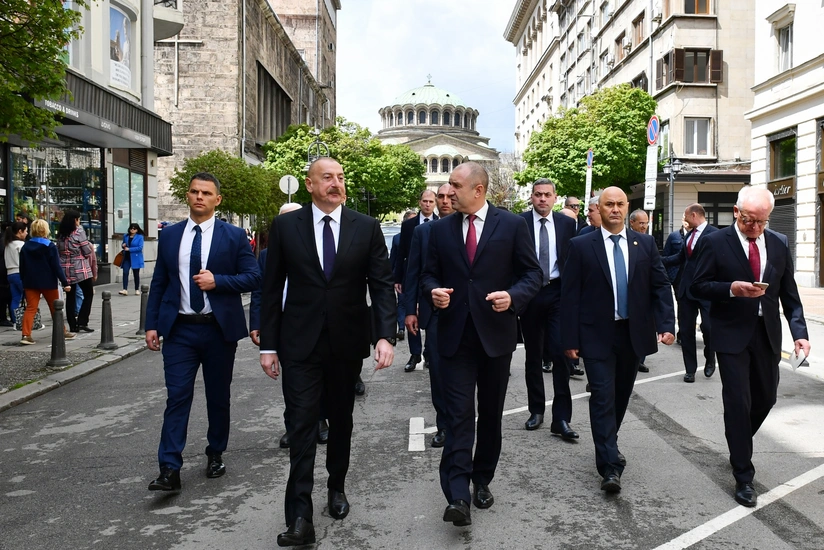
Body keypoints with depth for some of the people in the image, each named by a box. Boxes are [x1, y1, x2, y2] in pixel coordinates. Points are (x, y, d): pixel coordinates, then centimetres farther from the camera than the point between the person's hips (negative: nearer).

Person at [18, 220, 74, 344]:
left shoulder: (25, 247, 4)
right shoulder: (50, 246, -10)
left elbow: (22, 267, 8)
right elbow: (56, 266, -12)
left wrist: (24, 281, 17)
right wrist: (65, 283, -10)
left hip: (30, 283, 4)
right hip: (48, 282, -4)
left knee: (30, 308, 2)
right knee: (55, 308, 10)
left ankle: (26, 335, -11)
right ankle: (62, 332, 21)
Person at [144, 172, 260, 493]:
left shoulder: (234, 236, -1)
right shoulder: (169, 235, 7)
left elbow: (253, 277, -4)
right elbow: (159, 283, 9)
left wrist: (217, 281, -18)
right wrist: (152, 324, 3)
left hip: (219, 329, -1)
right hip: (180, 329, 1)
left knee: (218, 397, 11)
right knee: (177, 397, -3)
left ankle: (215, 455, 29)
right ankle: (170, 470, -1)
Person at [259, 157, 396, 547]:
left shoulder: (366, 227, 0)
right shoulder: (285, 226, -1)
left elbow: (382, 284, -3)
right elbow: (272, 288, 1)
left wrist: (385, 335, -15)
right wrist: (268, 344, 0)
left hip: (347, 342, 2)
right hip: (300, 342, -1)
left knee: (341, 420, 16)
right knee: (302, 424, -4)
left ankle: (337, 487, 38)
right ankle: (300, 518, 2)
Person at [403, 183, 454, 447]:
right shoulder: (422, 231, 5)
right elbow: (412, 272, 5)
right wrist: (410, 310, 0)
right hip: (434, 311, 1)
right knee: (438, 371, 4)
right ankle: (444, 424, 17)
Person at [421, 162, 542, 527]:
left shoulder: (513, 225, -2)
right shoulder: (441, 229, 6)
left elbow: (532, 274, 0)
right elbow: (429, 275, 11)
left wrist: (513, 296, -19)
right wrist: (433, 291, -11)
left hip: (496, 333, 0)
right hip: (455, 335, 1)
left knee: (490, 414, 13)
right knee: (459, 415, -6)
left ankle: (482, 480, 31)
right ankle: (458, 496, -6)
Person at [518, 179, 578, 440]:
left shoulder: (567, 224, 4)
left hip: (558, 293, 0)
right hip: (530, 293, 0)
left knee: (561, 354, -7)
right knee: (533, 355, 11)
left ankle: (561, 419, 0)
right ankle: (536, 410, 25)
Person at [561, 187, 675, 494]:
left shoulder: (645, 244, 5)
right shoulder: (581, 246, -3)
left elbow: (660, 286, 5)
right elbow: (570, 295, -5)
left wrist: (666, 324, -9)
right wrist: (570, 339, -9)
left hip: (633, 333, 4)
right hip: (597, 335, -3)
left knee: (621, 394, 16)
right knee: (603, 397, -7)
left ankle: (608, 445, 38)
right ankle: (610, 467, -4)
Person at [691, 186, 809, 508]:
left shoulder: (779, 244, 5)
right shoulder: (715, 243, -6)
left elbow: (789, 293, 7)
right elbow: (698, 287, -7)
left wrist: (799, 332, -3)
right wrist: (732, 289, -24)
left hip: (767, 334, 5)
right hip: (732, 334, -4)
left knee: (766, 398, 13)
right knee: (738, 402, -3)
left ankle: (739, 443, 42)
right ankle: (743, 477, 7)